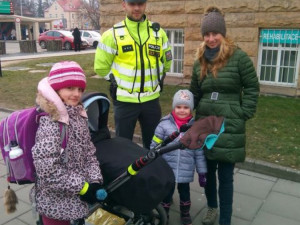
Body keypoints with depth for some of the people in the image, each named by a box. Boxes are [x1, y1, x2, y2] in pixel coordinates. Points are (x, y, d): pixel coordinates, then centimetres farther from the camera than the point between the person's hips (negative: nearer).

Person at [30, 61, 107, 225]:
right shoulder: (50, 124, -24)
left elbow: (89, 152, 4)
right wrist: (82, 187, -19)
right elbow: (48, 171, -27)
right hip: (57, 203, -7)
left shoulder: (78, 115, 0)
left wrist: (95, 181, -9)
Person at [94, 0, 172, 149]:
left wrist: (152, 78, 12)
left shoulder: (159, 33, 3)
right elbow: (101, 67, 0)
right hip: (125, 100, -2)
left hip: (151, 99, 3)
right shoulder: (113, 34, -6)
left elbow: (166, 62, 15)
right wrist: (119, 80, 4)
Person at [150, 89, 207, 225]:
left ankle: (185, 214, 46)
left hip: (186, 172, 1)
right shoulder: (164, 124, -9)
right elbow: (154, 147, -3)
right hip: (167, 170, -1)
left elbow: (199, 153, 1)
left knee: (184, 193, 20)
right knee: (166, 193, 13)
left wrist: (202, 173, 4)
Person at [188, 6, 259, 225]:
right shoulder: (200, 61, 9)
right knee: (207, 170, 15)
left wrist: (243, 114, -8)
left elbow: (252, 88, -3)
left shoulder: (239, 57, -7)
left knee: (225, 176, 4)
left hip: (230, 127, -4)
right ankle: (212, 207, 39)